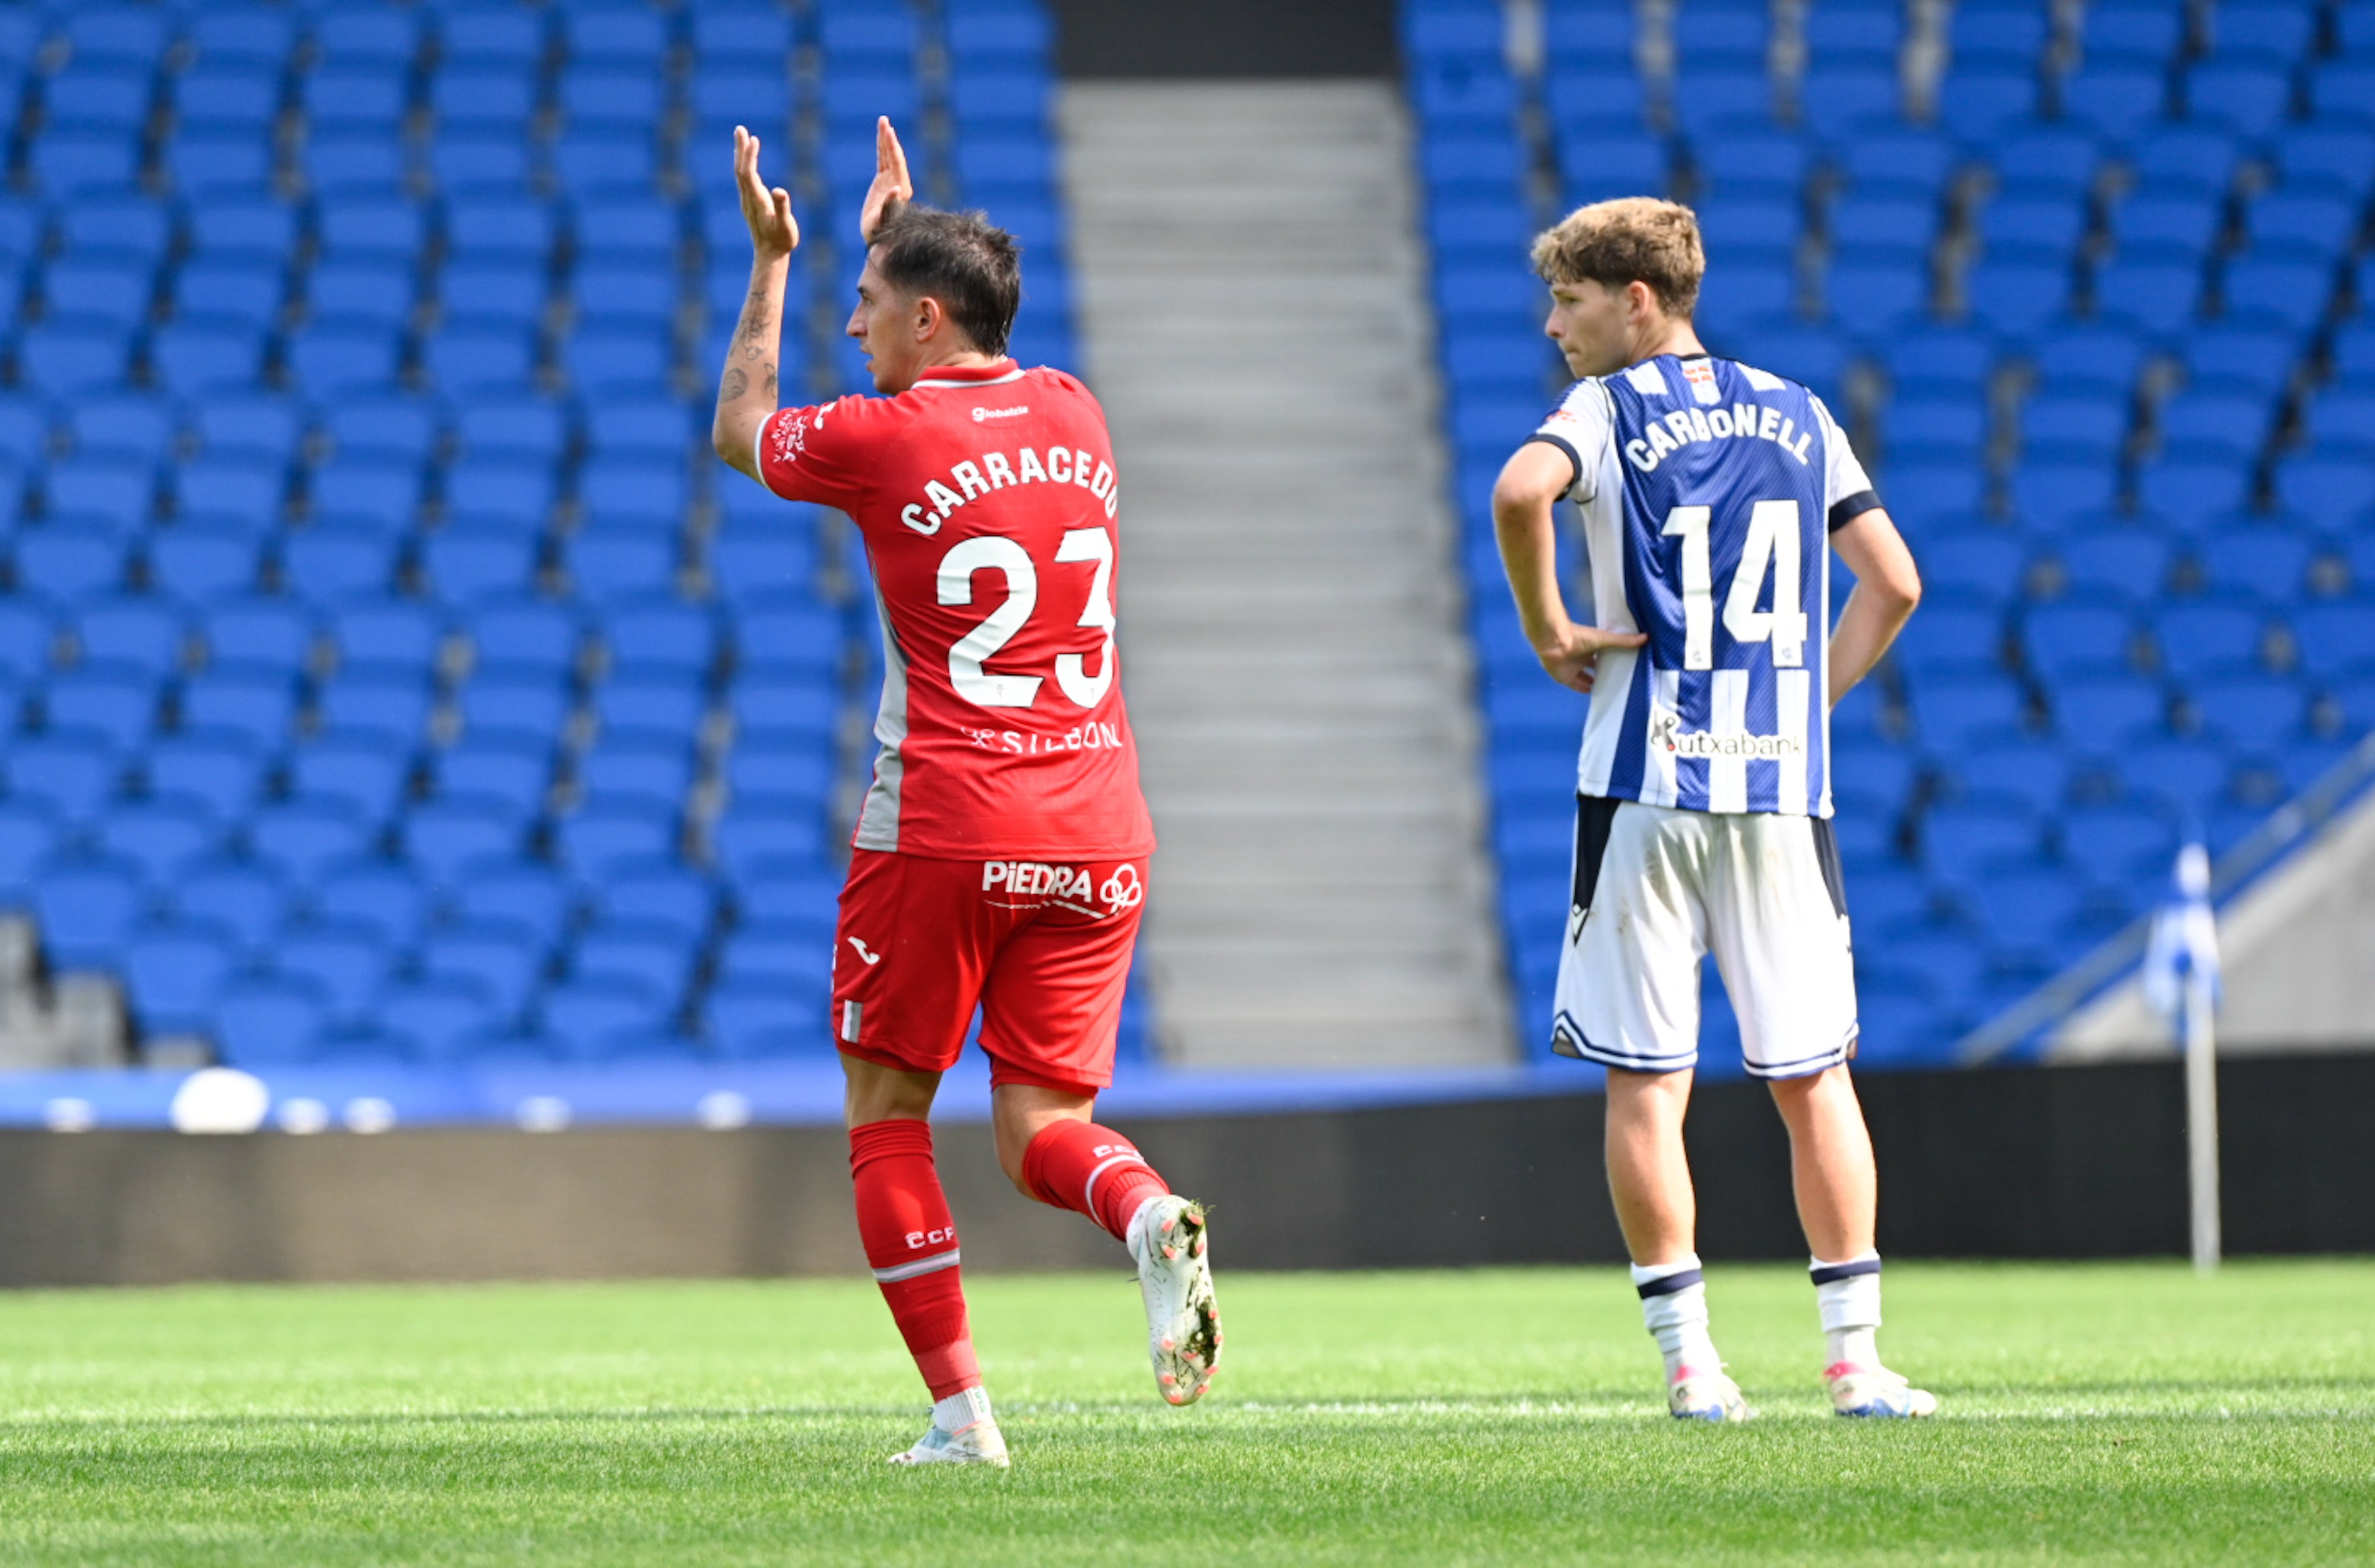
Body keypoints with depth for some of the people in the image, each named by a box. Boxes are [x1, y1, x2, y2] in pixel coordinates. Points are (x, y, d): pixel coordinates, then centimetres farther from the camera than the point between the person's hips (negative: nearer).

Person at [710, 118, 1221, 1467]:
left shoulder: (881, 440, -6)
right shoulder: (1075, 418, 10)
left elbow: (740, 431, 17)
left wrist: (772, 263, 25)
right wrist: (895, 230, 40)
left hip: (944, 835, -5)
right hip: (1097, 834, 5)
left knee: (888, 1116, 9)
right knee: (1042, 1126, 9)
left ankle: (962, 1410, 0)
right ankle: (1150, 1214, -26)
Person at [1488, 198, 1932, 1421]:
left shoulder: (1610, 409, -1)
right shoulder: (1796, 416, 13)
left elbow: (1519, 492, -23)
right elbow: (1894, 584, 11)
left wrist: (1547, 631, -10)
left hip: (1647, 784, -4)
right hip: (1781, 786, 4)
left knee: (1646, 1082, 1)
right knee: (1812, 1077, 8)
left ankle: (1691, 1362, -2)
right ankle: (1856, 1356, 3)